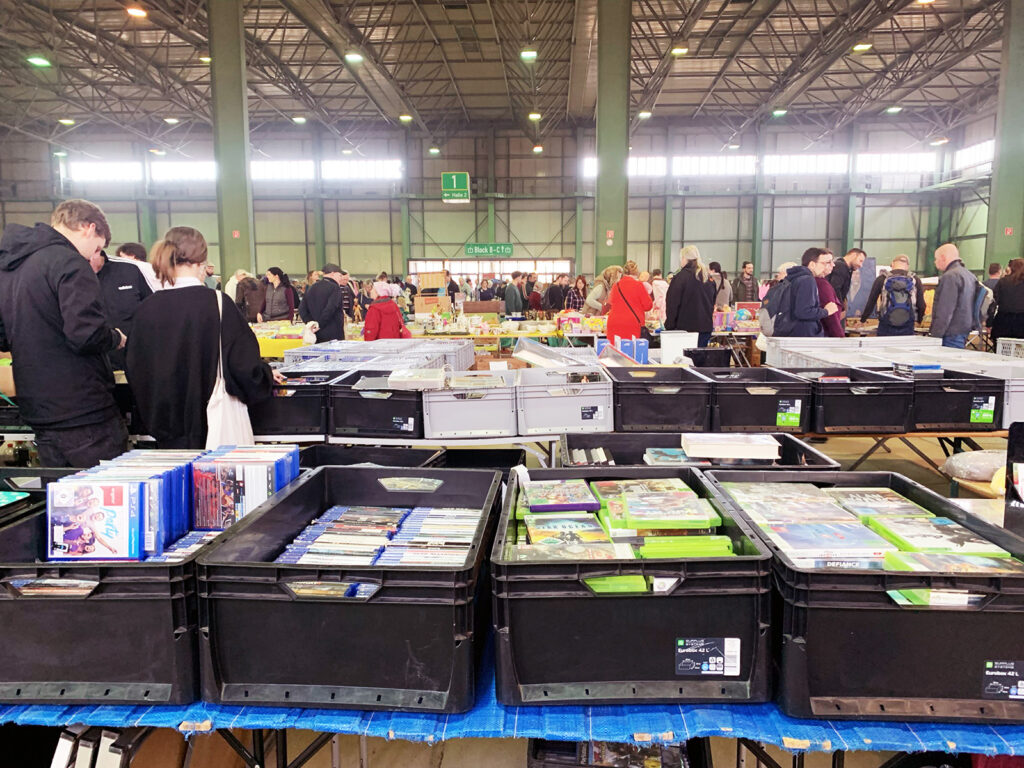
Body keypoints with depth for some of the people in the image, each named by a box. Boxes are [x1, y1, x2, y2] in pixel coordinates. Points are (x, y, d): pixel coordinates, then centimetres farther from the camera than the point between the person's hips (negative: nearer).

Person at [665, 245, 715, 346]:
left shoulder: (681, 277, -9)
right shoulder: (708, 278, 10)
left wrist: (669, 326, -5)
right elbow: (713, 303, 19)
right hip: (706, 327, 6)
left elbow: (672, 304, -10)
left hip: (686, 327, -6)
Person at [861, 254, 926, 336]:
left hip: (886, 327, -1)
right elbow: (921, 305, 7)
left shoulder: (882, 278, 1)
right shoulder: (915, 280, 4)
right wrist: (919, 319, 27)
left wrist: (863, 319, 17)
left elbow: (871, 302, 5)